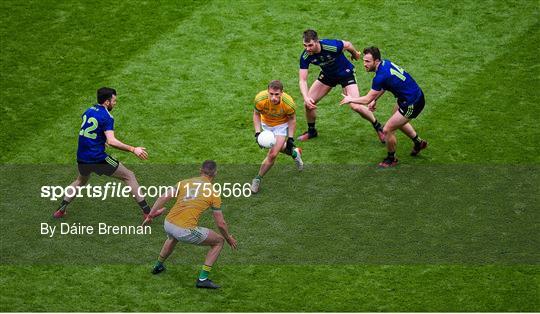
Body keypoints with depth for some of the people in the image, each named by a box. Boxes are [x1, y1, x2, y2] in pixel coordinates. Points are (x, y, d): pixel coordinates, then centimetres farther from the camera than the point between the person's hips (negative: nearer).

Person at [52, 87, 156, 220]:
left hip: (82, 159, 7)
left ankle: (61, 210, 32)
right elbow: (111, 141, -26)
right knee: (129, 176, 4)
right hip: (98, 158, -7)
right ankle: (147, 211, 1)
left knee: (81, 180, 36)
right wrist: (133, 149, -27)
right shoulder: (107, 117, -13)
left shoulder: (88, 111, 10)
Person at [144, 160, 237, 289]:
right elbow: (220, 223, 3)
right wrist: (229, 238, 20)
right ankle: (203, 278, 6)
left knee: (173, 237, 43)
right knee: (219, 241, 13)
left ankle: (158, 266, 56)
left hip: (168, 224, 6)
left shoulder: (185, 182, 10)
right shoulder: (214, 192, 0)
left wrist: (150, 216, 10)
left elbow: (163, 198, 2)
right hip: (186, 231, -6)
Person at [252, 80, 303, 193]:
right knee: (278, 147, 17)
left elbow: (292, 119, -14)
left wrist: (290, 138, -14)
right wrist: (257, 133, -21)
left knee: (272, 154, -12)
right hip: (266, 124, 3)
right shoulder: (260, 99, -34)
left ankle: (258, 179, 7)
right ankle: (295, 153, 48)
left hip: (281, 125, -2)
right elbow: (256, 114, -12)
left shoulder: (289, 103, -36)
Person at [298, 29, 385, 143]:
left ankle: (378, 127, 9)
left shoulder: (332, 46, -37)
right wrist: (306, 97, -41)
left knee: (356, 106, -16)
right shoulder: (305, 57, -25)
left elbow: (347, 45, -14)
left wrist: (355, 54, 8)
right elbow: (303, 80, -23)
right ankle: (311, 131, 24)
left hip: (345, 73, -4)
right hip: (327, 75, 4)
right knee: (308, 103, -4)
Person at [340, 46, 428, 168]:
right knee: (398, 121, 33)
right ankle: (419, 142, 52)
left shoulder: (381, 76, -30)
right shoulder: (385, 63, -3)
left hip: (412, 104, -10)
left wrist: (350, 99, -3)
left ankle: (391, 159, 18)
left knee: (388, 130, -5)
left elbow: (367, 100, -18)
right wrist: (374, 100, 12)